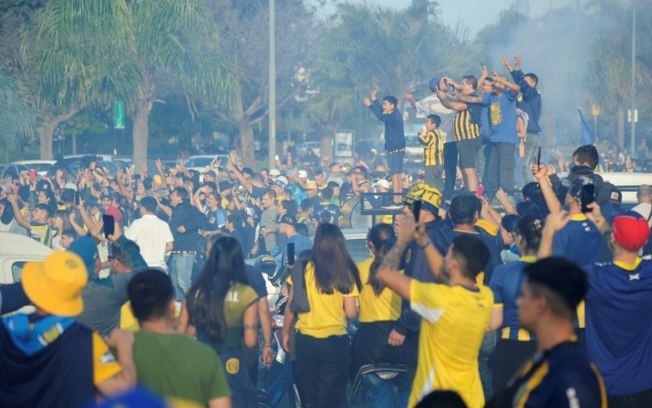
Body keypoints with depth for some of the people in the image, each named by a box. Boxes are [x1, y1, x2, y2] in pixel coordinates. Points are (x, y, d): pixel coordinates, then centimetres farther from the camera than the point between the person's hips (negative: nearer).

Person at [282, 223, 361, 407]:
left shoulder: (303, 270, -5)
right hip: (335, 341, -1)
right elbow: (351, 313, -8)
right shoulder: (346, 273, -6)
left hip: (306, 340, 1)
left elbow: (291, 306, -1)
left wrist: (285, 333, 12)